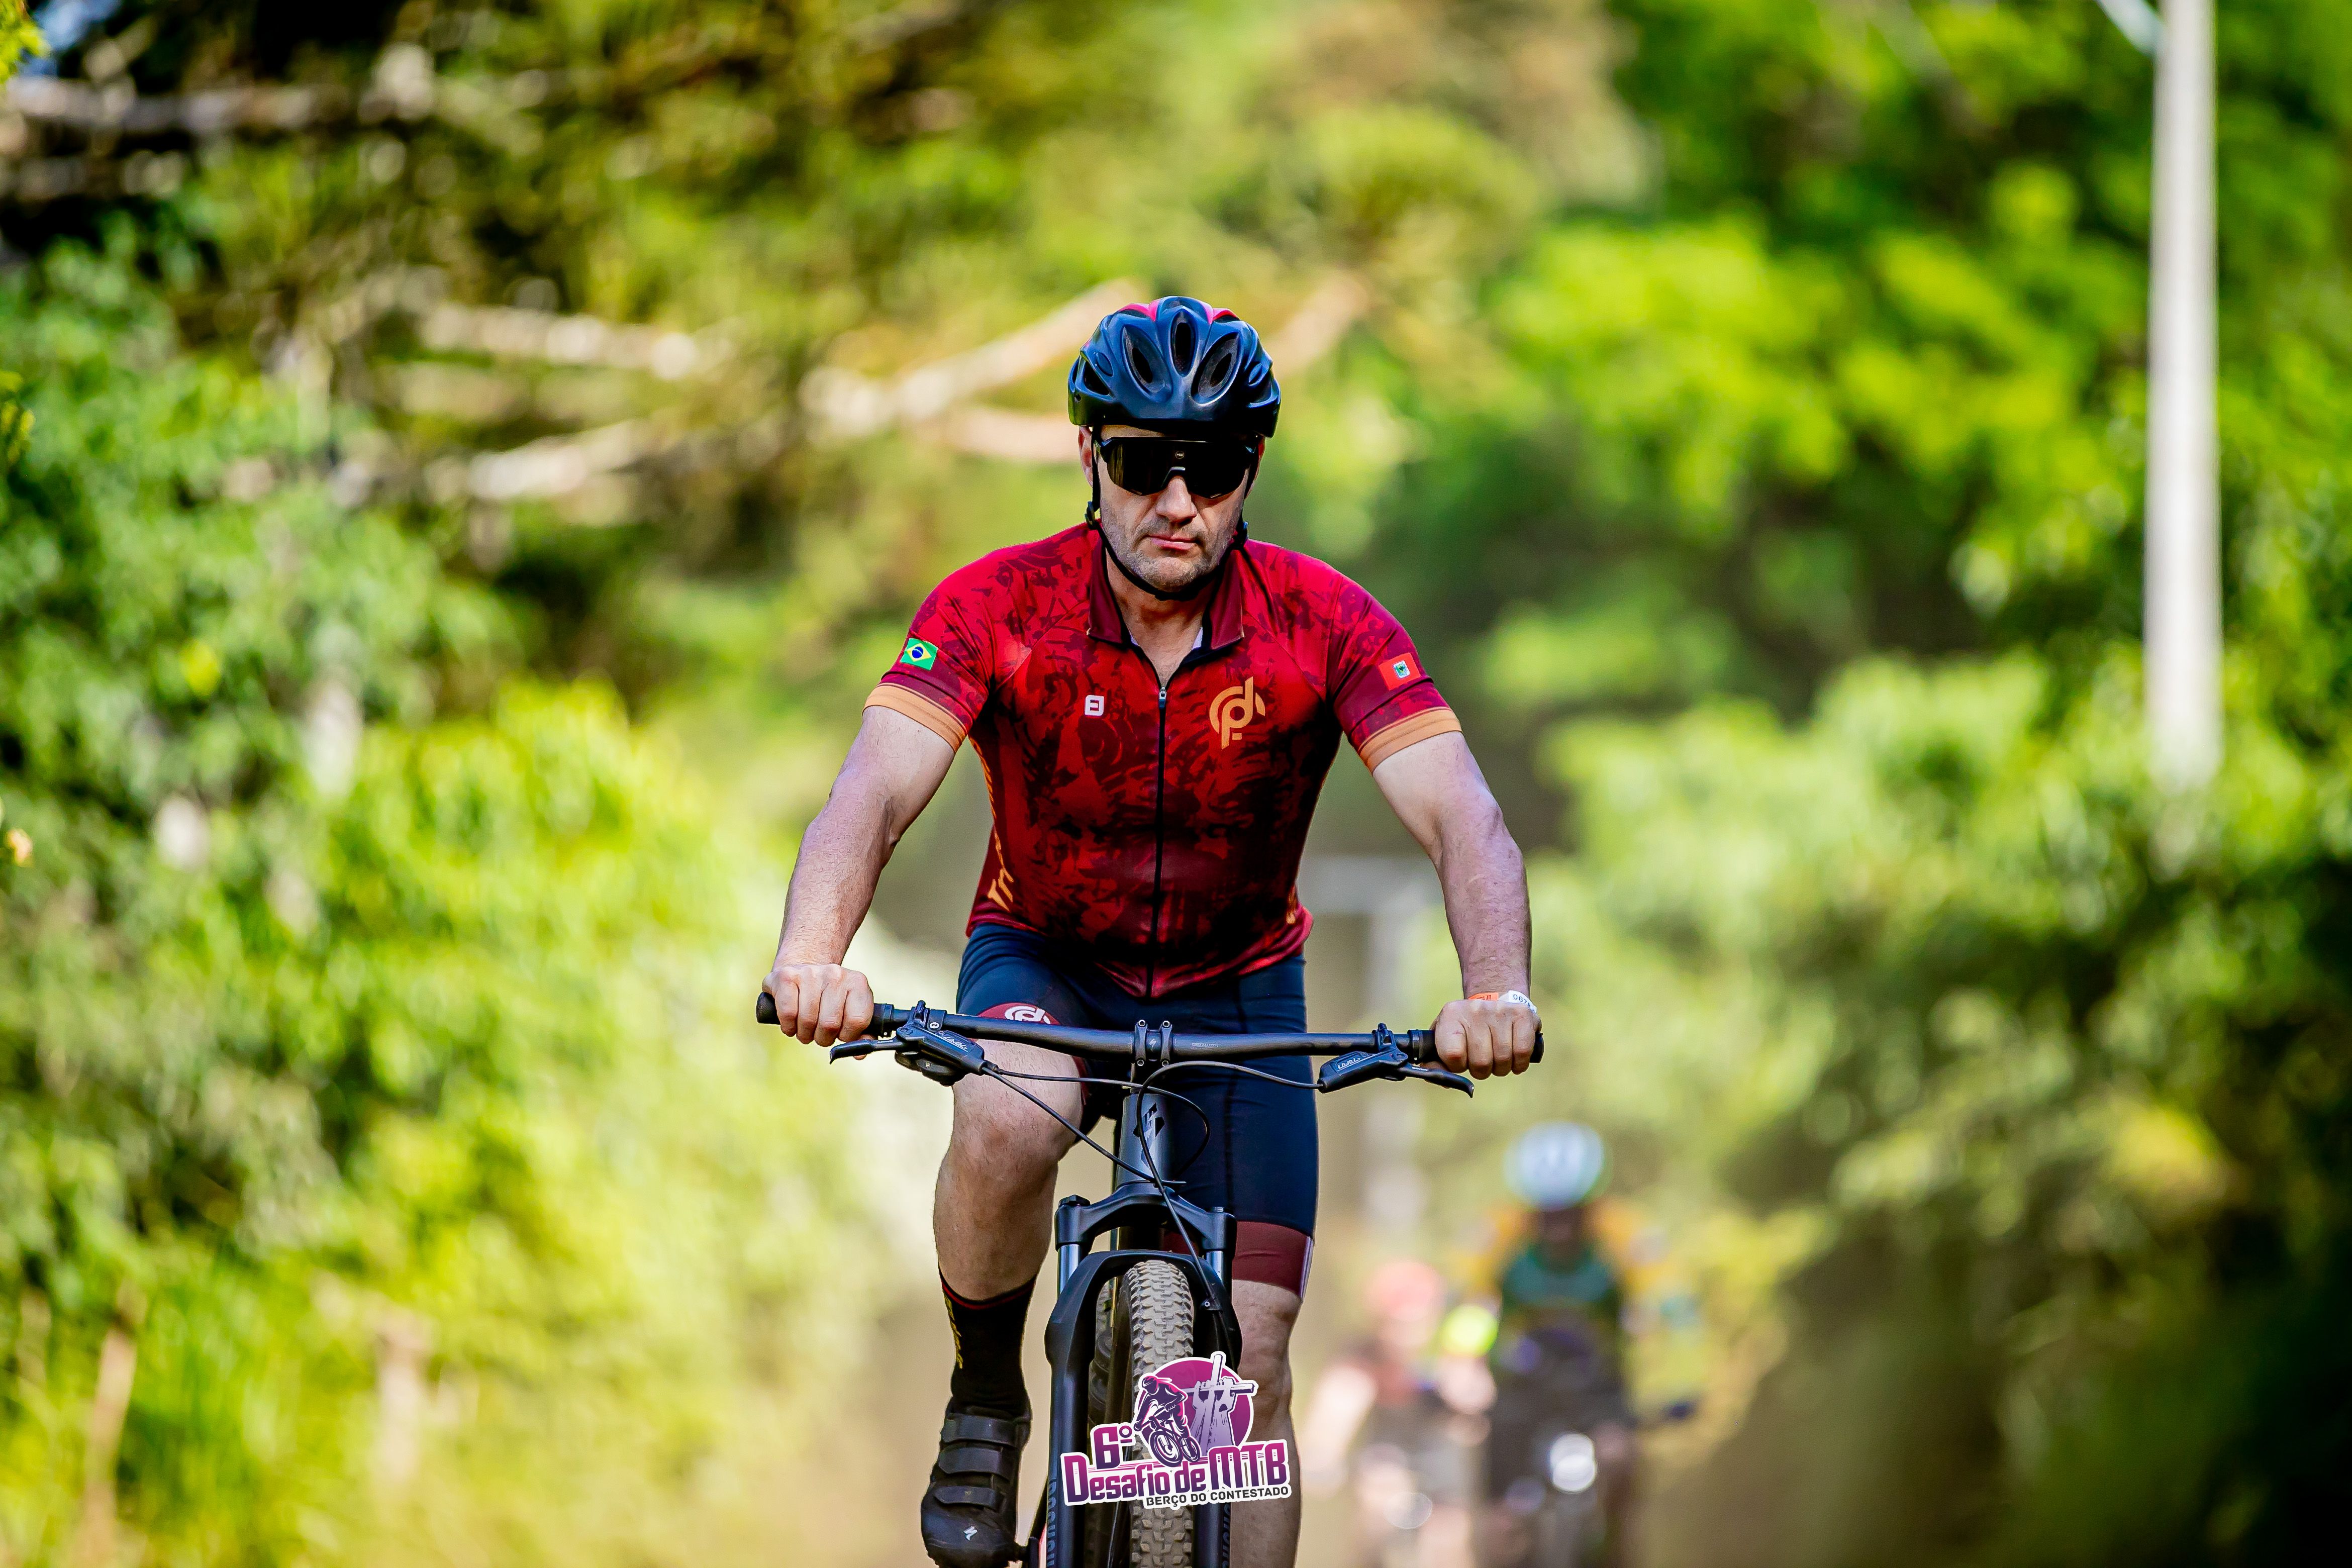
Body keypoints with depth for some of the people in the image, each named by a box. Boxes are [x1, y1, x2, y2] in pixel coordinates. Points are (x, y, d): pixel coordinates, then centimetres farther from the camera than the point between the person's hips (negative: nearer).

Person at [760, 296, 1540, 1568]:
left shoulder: (1324, 625, -20)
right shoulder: (999, 608, -21)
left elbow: (1462, 818, -29)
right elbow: (871, 795, -32)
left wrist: (1497, 992, -50)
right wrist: (811, 959, -53)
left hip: (1237, 990, 1)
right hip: (1045, 962, -1)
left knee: (1251, 1363, -8)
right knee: (1008, 1121, -35)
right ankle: (984, 1403, -9)